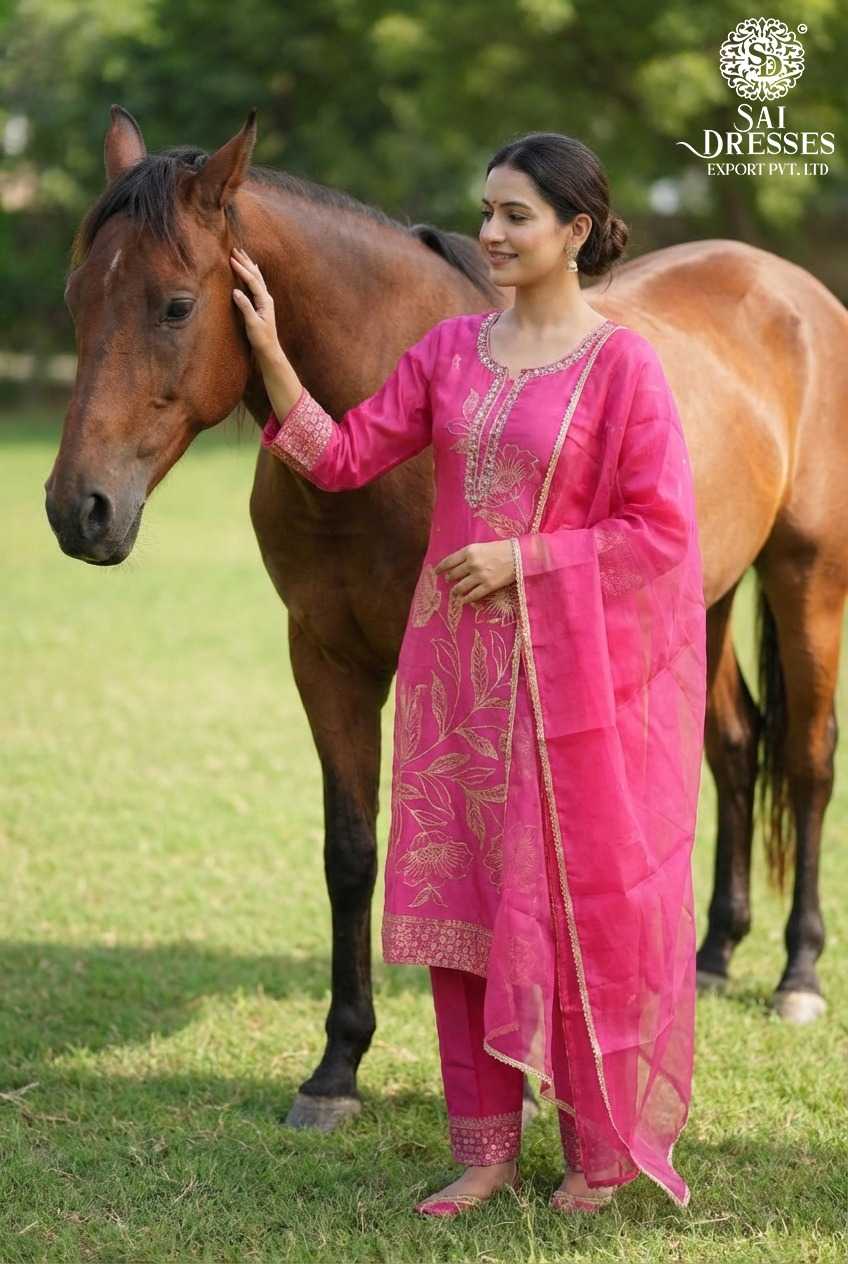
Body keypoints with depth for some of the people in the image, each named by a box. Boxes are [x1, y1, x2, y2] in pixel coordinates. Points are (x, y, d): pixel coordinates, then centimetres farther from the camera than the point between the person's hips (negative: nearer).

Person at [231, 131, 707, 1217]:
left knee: (578, 898, 4)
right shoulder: (449, 350, 6)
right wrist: (269, 352, -6)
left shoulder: (622, 364, -9)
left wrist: (522, 558, -16)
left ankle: (602, 1150, 19)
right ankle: (486, 1148, 22)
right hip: (456, 663, 5)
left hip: (569, 668, -5)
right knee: (458, 891, 9)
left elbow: (661, 530, -11)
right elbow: (344, 457, 4)